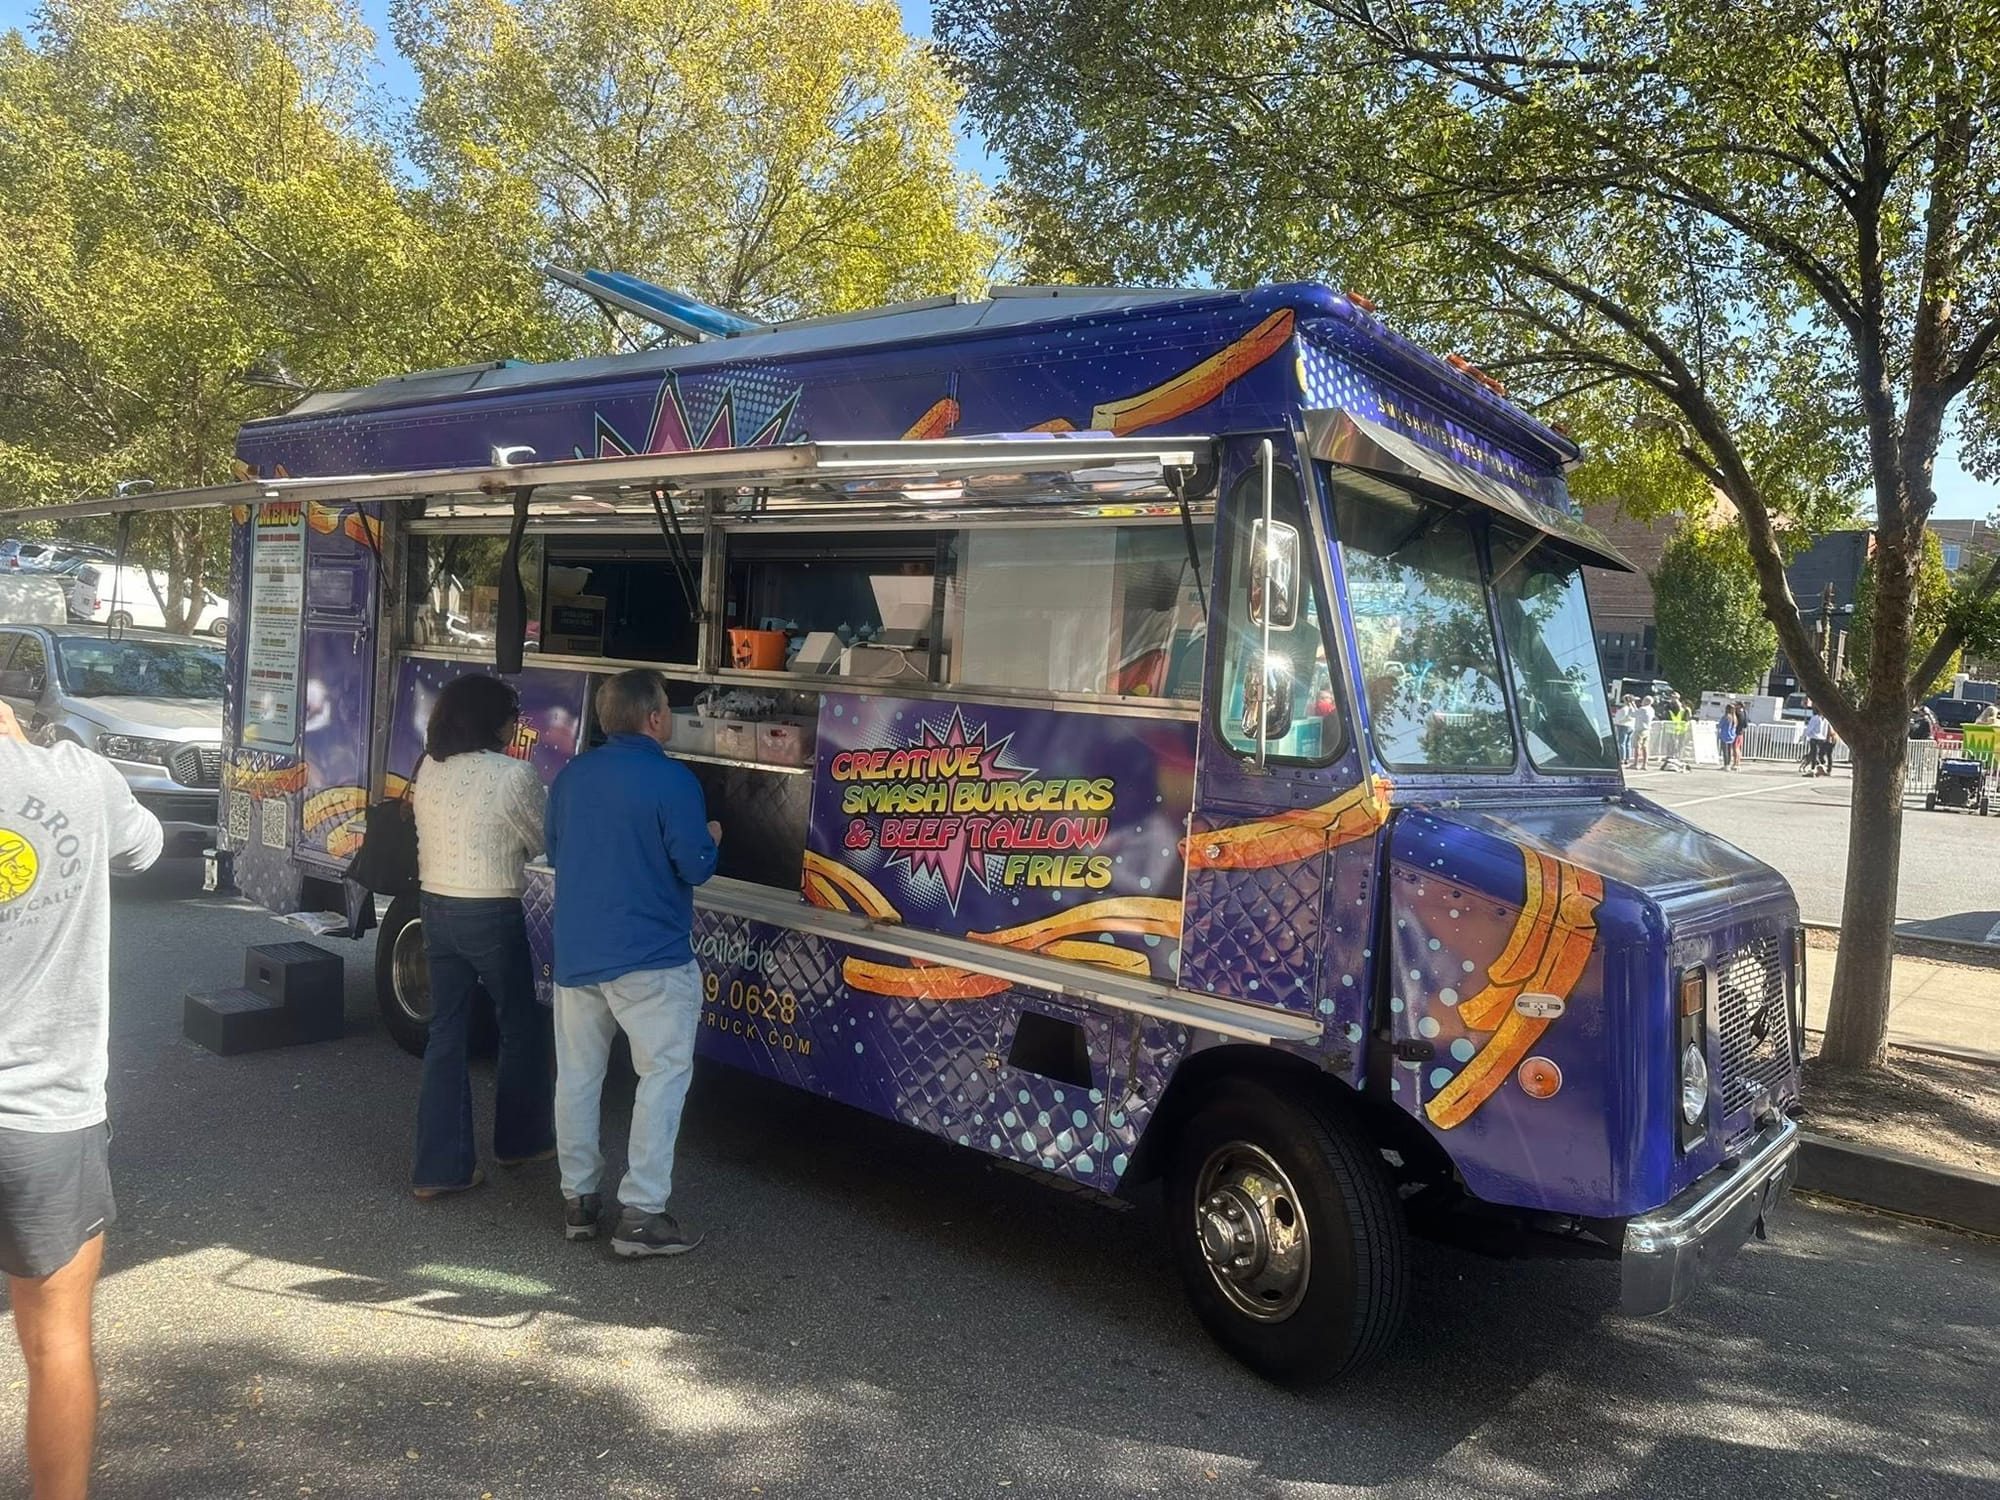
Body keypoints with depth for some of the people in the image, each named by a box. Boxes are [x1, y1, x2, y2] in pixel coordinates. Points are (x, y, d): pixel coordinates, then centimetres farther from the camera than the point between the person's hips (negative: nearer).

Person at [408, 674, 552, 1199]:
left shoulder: (428, 770, 3)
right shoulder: (513, 775, -16)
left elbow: (434, 835, 11)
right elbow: (543, 842, -4)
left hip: (436, 908, 6)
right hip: (492, 914, -6)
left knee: (447, 1033, 11)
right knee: (522, 1028, 14)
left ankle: (439, 1166, 11)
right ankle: (520, 1140, 29)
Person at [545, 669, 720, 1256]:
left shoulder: (570, 776, 7)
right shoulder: (671, 780, -15)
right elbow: (695, 866, -15)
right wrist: (710, 838, 5)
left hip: (575, 954, 7)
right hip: (649, 959, -7)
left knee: (577, 1075, 15)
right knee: (663, 1075, 1)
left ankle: (578, 1198, 24)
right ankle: (642, 1214, -1)